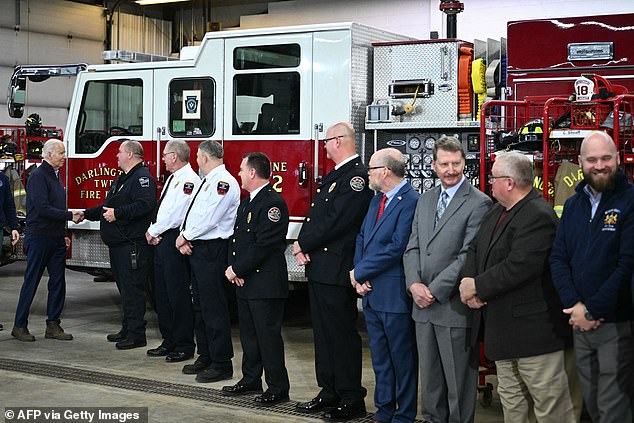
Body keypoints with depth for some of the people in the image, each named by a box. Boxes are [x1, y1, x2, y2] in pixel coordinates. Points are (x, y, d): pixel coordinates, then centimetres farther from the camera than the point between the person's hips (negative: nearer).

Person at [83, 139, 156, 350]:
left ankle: (136, 335, -5)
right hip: (118, 244, 11)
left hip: (133, 244, -11)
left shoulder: (142, 177, -12)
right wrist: (86, 214, 27)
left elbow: (144, 205, -26)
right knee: (124, 288, 15)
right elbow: (108, 207, 29)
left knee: (133, 289, -9)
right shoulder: (121, 179, 21)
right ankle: (127, 330, 24)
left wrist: (117, 213, -25)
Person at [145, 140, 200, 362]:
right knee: (162, 293, 13)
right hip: (161, 241, 10)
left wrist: (154, 231, -9)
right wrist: (151, 232, 5)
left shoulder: (188, 179, -13)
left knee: (178, 294, -5)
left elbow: (176, 214, -19)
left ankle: (184, 346, 3)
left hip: (174, 240, -10)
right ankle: (169, 342, 23)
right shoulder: (172, 178, 19)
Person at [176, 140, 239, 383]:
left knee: (214, 308, -7)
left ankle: (221, 364, -1)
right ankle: (205, 357, 25)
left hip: (212, 250, -10)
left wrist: (185, 236, -11)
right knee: (200, 306, 15)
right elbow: (193, 213, 17)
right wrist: (185, 237, 1)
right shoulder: (207, 182, 19)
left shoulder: (224, 182, -14)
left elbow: (209, 218, -21)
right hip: (197, 250, 10)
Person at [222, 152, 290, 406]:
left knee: (268, 334, -4)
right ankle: (251, 380, 28)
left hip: (266, 283, -10)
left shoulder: (273, 203, -16)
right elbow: (237, 239, 18)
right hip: (244, 281, 10)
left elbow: (264, 246, -21)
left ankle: (277, 388, 5)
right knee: (248, 332, 16)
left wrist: (237, 269, -15)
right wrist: (233, 267, 1)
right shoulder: (247, 202, 16)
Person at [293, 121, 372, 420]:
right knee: (323, 333, 14)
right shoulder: (334, 176, 17)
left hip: (337, 270, -10)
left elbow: (336, 223, -21)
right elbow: (314, 215, 16)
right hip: (318, 267, 10)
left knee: (342, 334, -3)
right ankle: (329, 393, 24)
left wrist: (303, 245, -11)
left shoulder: (357, 177, -15)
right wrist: (302, 245, -1)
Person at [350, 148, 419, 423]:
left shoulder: (411, 202, -16)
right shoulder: (377, 201, 13)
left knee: (402, 359, 4)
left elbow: (397, 248, -22)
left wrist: (360, 272, -14)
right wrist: (360, 277, -3)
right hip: (371, 293, 9)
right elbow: (362, 237, 13)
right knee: (380, 357, 16)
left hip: (395, 295, -8)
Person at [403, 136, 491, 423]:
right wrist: (414, 284, -7)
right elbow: (413, 247, 10)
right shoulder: (425, 200, 13)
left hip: (455, 307, -6)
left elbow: (468, 256, -15)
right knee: (430, 377, 16)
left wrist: (435, 291, -16)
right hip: (423, 305, 6)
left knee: (458, 380, 5)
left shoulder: (478, 204, -9)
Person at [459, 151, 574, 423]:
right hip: (502, 327, 10)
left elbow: (520, 266, -28)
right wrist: (469, 282, -7)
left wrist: (478, 287, -18)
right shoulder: (495, 213, 14)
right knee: (511, 400, 18)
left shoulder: (538, 216, -19)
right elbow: (475, 250, 13)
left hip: (533, 328, -10)